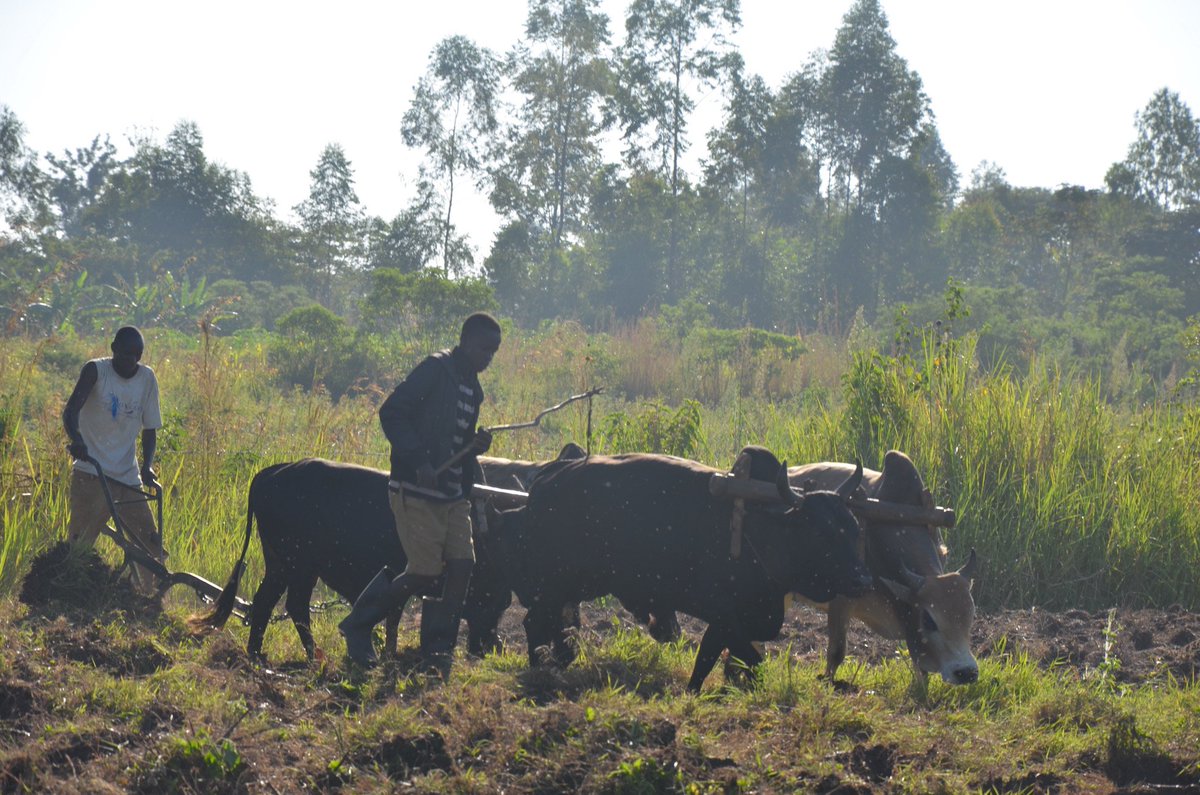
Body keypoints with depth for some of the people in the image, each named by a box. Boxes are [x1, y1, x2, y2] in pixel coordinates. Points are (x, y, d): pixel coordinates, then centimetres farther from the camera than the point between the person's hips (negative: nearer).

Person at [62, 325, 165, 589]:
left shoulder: (147, 378, 6)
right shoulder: (96, 370, -6)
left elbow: (150, 429, 9)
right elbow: (71, 409, -19)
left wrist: (146, 467, -8)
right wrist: (76, 438, -40)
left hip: (128, 478, 4)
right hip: (91, 475, -4)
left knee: (152, 545, 4)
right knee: (78, 546, -10)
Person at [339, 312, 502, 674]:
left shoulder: (472, 388, 17)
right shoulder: (435, 370, -9)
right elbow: (391, 412, -16)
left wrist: (476, 445, 3)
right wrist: (418, 461, -24)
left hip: (452, 495, 8)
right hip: (416, 491, -8)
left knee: (461, 566, -2)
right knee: (425, 572, -9)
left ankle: (439, 657, 7)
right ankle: (358, 626, 10)